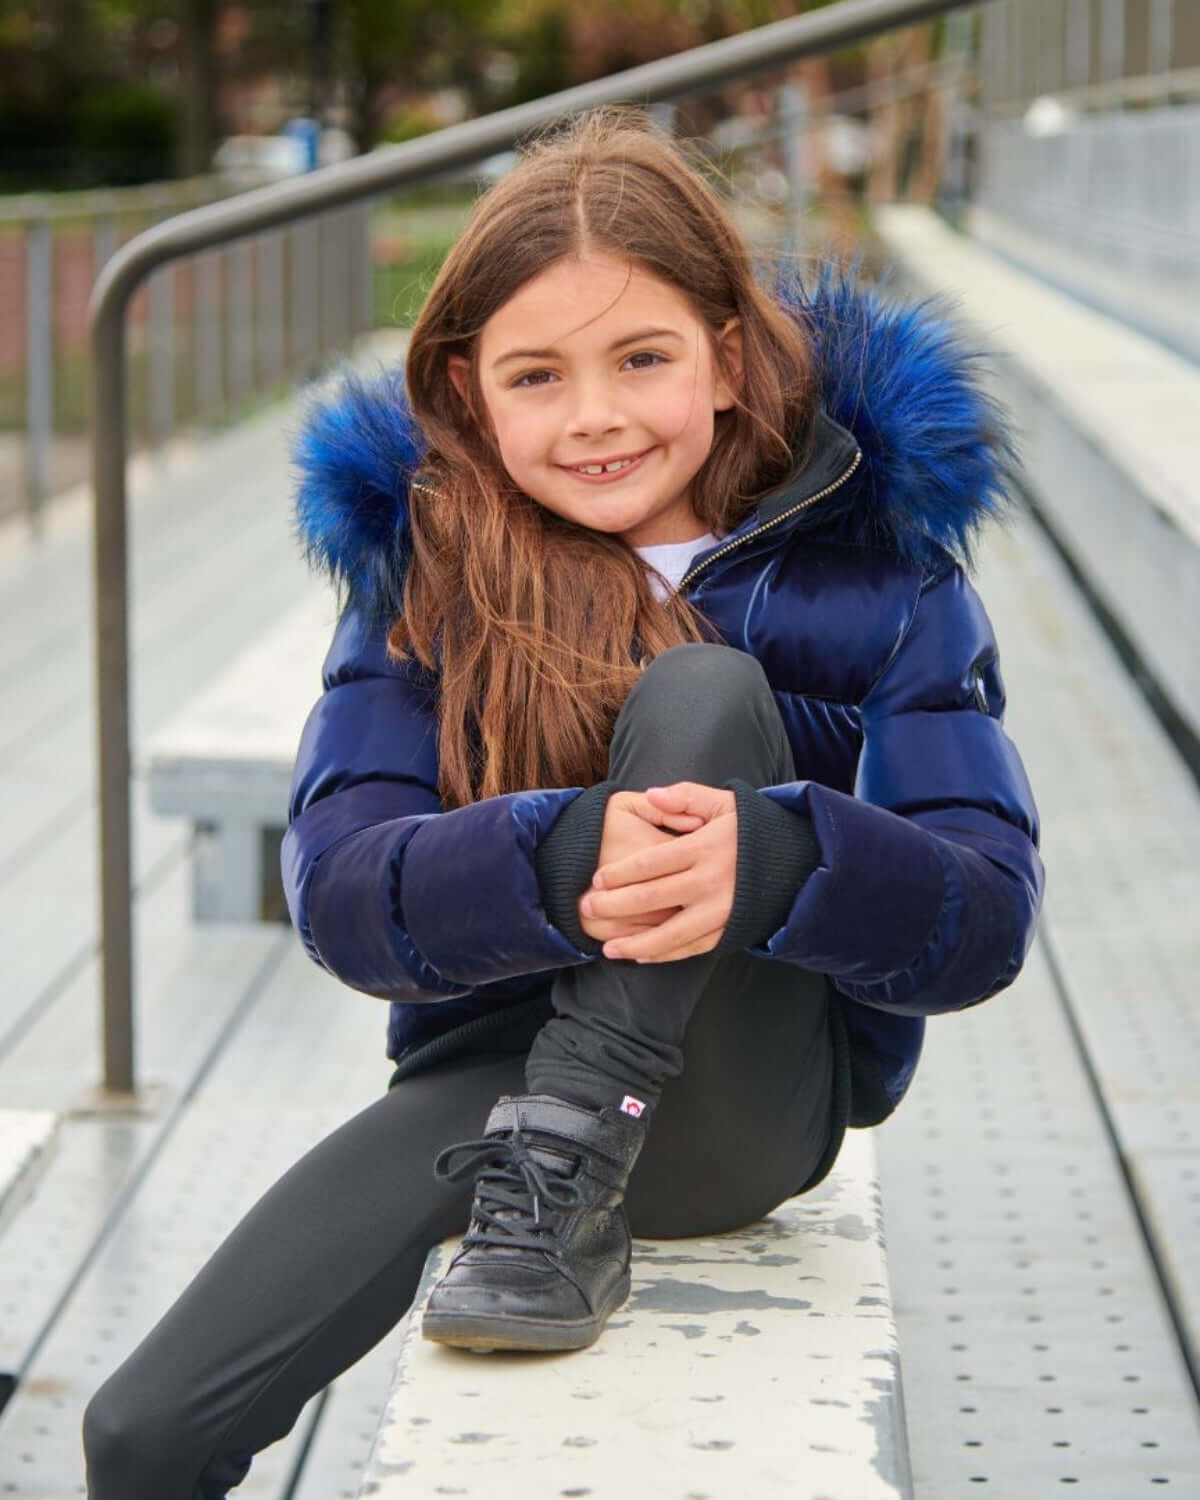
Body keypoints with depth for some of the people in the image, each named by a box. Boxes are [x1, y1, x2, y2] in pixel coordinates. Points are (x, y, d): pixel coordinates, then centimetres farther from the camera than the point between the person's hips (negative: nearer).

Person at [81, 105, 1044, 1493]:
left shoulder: (872, 562, -4)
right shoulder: (420, 564, 0)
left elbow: (986, 918, -12)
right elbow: (338, 895, -11)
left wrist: (767, 861, -33)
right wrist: (558, 861, -32)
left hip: (756, 1100, -1)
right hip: (495, 1058, 2)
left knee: (704, 691, -25)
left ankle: (559, 1189, -27)